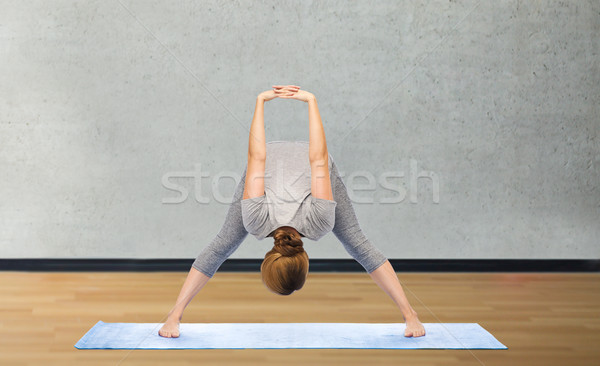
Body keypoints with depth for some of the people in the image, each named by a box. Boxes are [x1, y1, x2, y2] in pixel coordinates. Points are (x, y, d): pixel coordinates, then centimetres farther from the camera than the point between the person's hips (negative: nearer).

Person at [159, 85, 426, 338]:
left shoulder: (319, 220, -39)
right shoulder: (256, 219, -37)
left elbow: (319, 160, -37)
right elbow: (257, 159, -32)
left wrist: (312, 101, -30)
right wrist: (260, 102, -26)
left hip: (314, 165, 0)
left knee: (358, 244, -3)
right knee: (221, 245, 0)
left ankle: (409, 314, 4)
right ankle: (175, 315, 11)